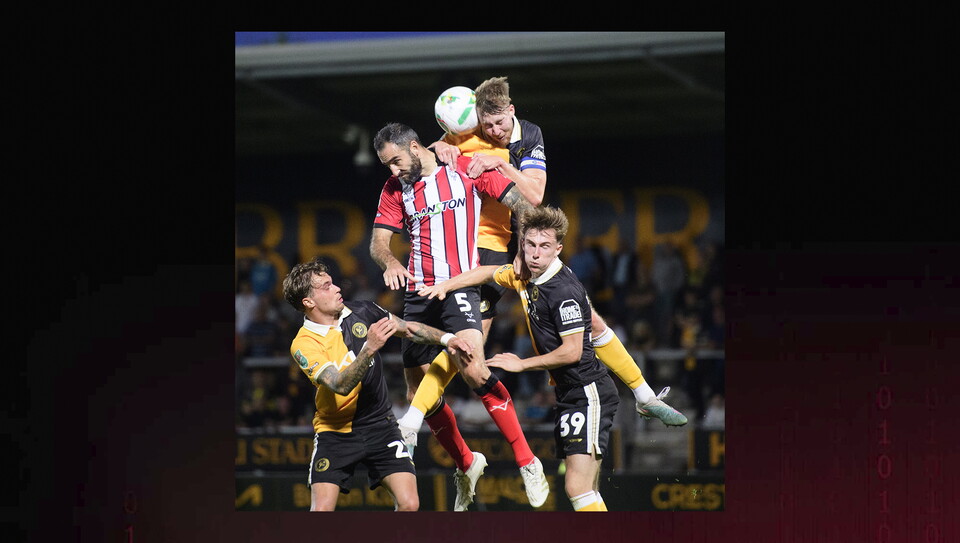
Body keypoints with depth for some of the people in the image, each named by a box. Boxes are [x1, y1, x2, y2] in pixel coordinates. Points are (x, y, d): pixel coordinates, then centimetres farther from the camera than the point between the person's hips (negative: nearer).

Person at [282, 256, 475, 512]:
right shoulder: (303, 345, -16)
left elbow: (408, 328, 14)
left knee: (409, 504, -12)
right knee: (322, 510, -14)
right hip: (335, 431, -3)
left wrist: (446, 338, 2)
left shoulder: (361, 312, -3)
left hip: (379, 424, 3)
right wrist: (369, 348, -41)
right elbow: (341, 385, -30)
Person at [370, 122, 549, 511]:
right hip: (417, 293, 6)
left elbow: (520, 203, 1)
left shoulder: (466, 169, 0)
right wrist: (389, 263, -18)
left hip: (459, 286, -6)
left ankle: (527, 463, -22)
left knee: (472, 369, -27)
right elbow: (379, 240, 5)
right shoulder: (395, 190, 13)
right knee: (418, 392, 7)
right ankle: (466, 465, 29)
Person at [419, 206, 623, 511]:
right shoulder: (523, 274, 6)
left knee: (577, 488, -20)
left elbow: (571, 352, -20)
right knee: (584, 491, 9)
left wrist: (521, 364, -9)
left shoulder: (564, 290, -20)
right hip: (568, 394, 10)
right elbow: (489, 273, 27)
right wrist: (445, 286, 19)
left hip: (588, 392, -10)